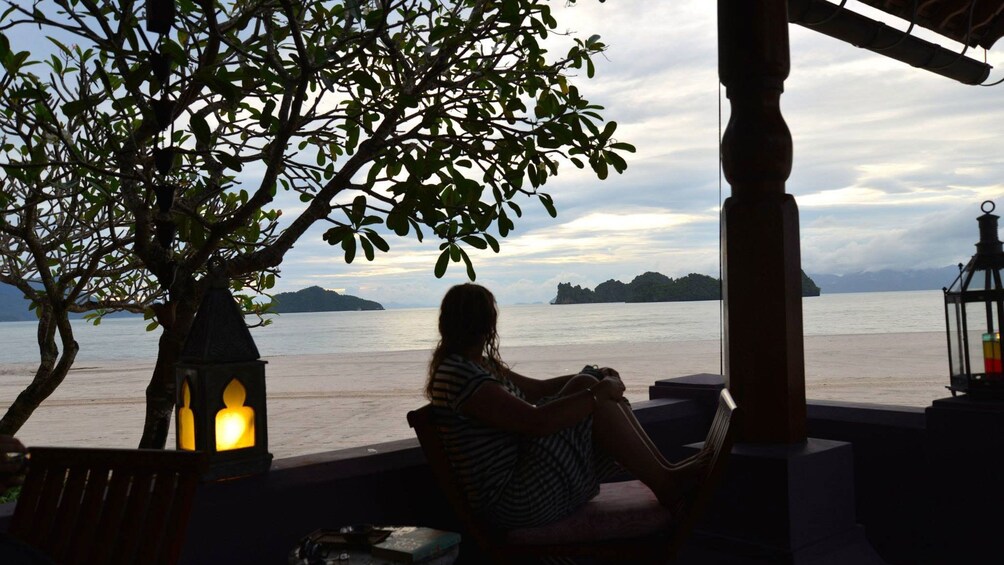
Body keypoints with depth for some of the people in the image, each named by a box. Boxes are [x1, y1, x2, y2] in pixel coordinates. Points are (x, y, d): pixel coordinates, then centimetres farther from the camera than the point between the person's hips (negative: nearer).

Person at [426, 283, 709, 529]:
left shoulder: (484, 364, 12)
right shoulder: (460, 375, -21)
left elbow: (536, 389, 20)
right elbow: (535, 422, -28)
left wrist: (594, 380, 4)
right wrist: (598, 393, -18)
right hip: (511, 502, -10)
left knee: (585, 384, 2)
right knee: (597, 403, -16)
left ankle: (666, 468, 2)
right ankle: (666, 484, -3)